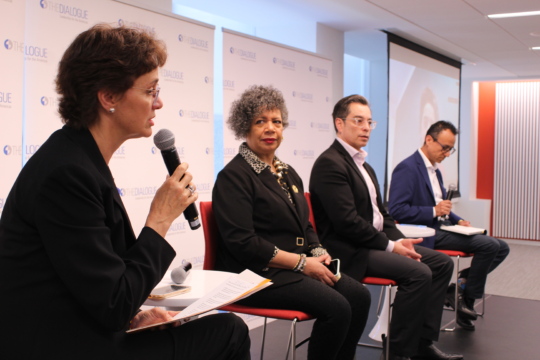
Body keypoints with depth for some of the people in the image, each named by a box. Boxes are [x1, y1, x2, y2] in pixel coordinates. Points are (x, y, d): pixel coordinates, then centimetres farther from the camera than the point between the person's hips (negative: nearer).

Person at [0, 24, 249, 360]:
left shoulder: (84, 160, 6)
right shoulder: (66, 173, -22)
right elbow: (113, 306, -20)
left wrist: (132, 315, -2)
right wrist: (161, 218, -13)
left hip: (84, 333, 8)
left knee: (227, 328, 7)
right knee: (228, 331, -3)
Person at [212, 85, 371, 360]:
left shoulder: (288, 173, 16)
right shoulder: (234, 176, -10)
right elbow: (242, 243, -18)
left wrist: (318, 253, 0)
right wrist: (302, 263, -17)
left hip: (297, 268, 8)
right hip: (257, 274, -8)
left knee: (359, 296, -11)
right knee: (336, 307, -23)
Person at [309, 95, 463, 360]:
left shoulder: (364, 165, 18)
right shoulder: (330, 163, -14)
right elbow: (347, 221, -22)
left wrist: (399, 240, -1)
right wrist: (390, 246, -16)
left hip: (374, 243, 10)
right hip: (349, 251, -10)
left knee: (442, 263, 4)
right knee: (418, 273, -25)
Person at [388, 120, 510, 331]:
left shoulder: (434, 170, 18)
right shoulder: (407, 168, -12)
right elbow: (396, 210, -20)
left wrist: (458, 221, 9)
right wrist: (434, 211, -22)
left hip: (438, 228, 10)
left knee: (501, 248, 3)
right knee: (489, 245, -19)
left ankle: (460, 287, 2)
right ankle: (467, 298, -3)